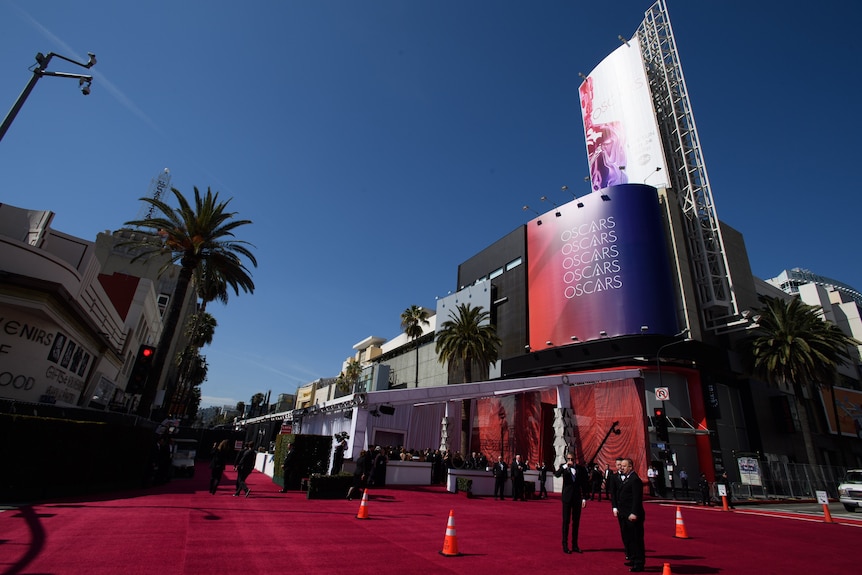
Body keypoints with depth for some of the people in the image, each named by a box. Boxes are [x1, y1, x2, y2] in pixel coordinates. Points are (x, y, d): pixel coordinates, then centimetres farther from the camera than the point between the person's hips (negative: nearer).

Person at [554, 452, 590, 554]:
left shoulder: (580, 468, 0)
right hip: (567, 497, -2)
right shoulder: (563, 467, -4)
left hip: (577, 497, 2)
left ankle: (575, 545, 20)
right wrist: (565, 466, -31)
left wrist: (584, 498, 2)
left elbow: (584, 484, 5)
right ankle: (565, 545, 10)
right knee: (566, 521, 1)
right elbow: (556, 474, -22)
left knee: (576, 522, 9)